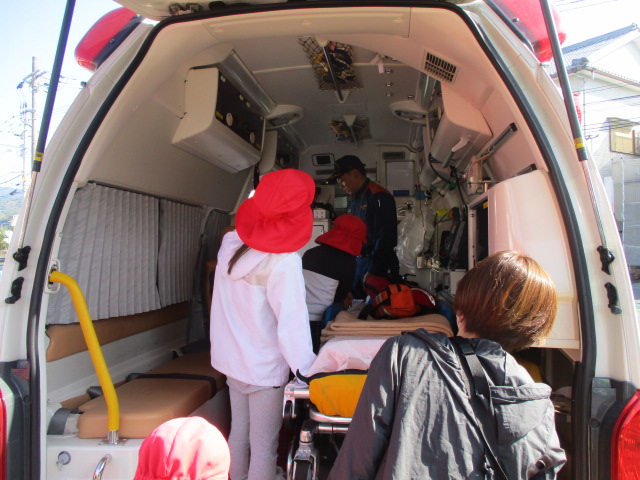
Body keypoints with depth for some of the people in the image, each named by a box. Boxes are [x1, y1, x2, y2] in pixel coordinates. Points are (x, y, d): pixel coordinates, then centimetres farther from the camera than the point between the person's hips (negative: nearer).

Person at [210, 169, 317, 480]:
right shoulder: (283, 261, -22)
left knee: (238, 433, 21)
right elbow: (292, 324, -26)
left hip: (231, 359, 7)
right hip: (264, 367, -7)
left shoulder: (230, 243, -2)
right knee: (264, 446, 7)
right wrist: (308, 370, -22)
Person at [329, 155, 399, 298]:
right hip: (356, 264, 8)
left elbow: (384, 239, -17)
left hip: (378, 266, -8)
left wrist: (374, 273, -18)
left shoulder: (379, 197, -11)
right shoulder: (353, 201, 17)